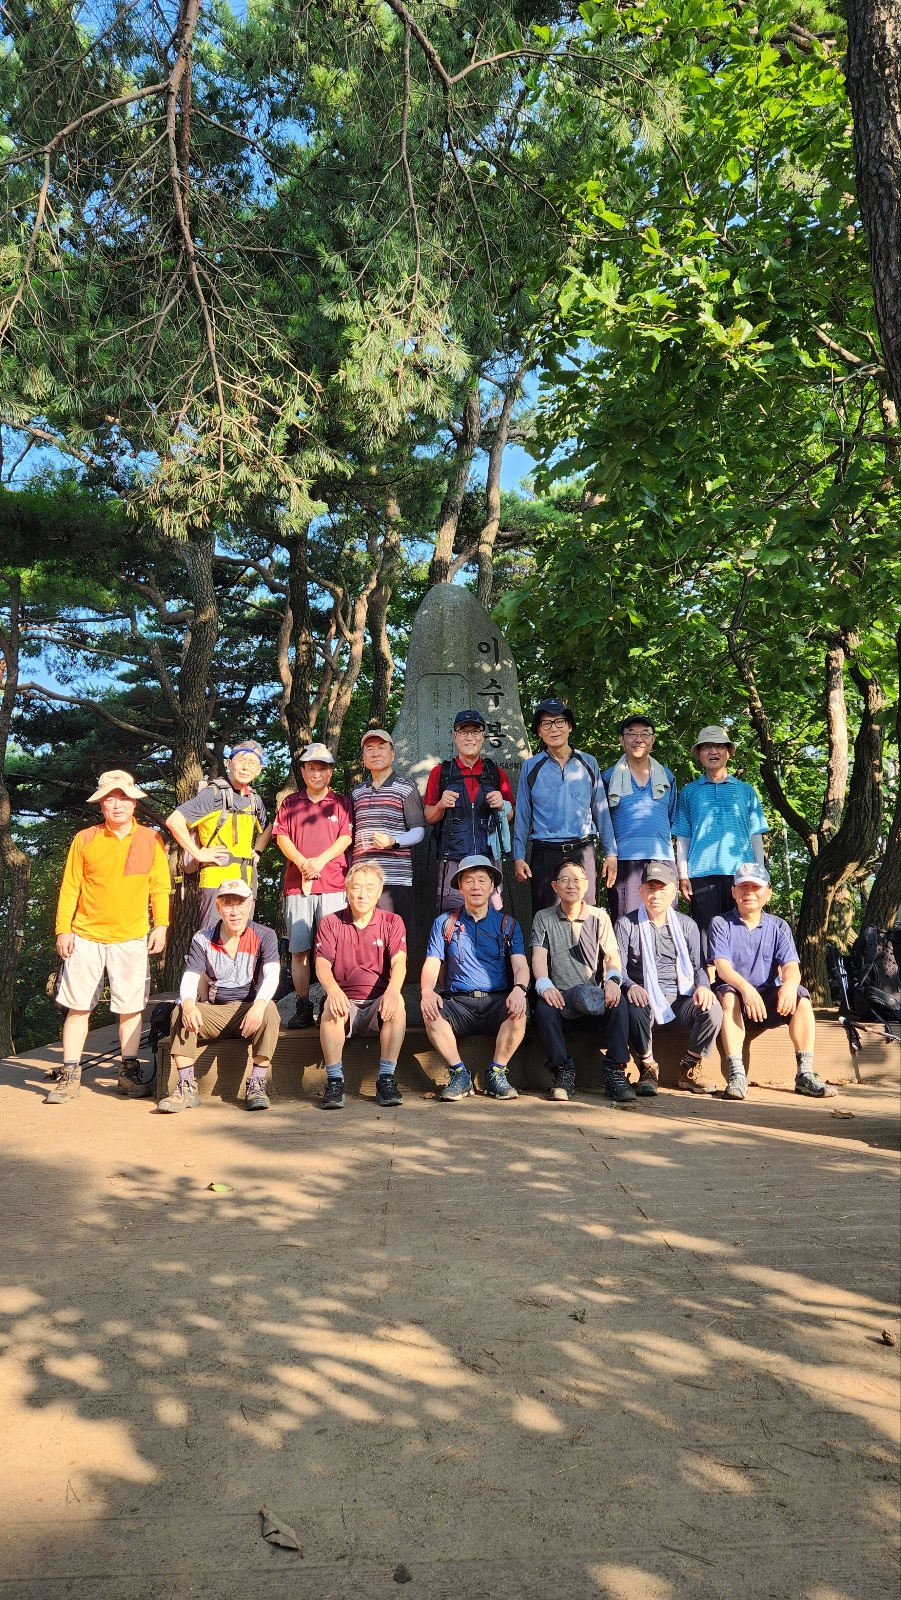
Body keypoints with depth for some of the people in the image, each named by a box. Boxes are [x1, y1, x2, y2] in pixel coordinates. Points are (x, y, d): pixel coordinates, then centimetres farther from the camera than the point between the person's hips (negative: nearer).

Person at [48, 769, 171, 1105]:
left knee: (131, 1006, 3)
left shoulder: (151, 840, 5)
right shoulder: (84, 839, 4)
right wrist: (63, 929, -2)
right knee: (78, 1006, 3)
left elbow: (160, 886, 6)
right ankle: (69, 1075, 12)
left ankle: (129, 1072, 14)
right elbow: (70, 887, 4)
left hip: (132, 939, 0)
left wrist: (161, 926, -2)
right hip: (85, 937, 0)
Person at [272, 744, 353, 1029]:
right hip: (296, 885, 2)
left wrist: (320, 860, -12)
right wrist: (301, 861, -10)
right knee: (299, 949, 0)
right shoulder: (290, 802, 16)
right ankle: (303, 1008, 5)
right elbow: (281, 836, 7)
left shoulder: (341, 803, 13)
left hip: (333, 885, -2)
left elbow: (346, 837, 2)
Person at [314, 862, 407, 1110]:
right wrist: (333, 990, -30)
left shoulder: (392, 922, 7)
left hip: (379, 1004, 0)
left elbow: (399, 962, -9)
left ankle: (386, 1078, -27)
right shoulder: (331, 923, 7)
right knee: (331, 1005, -33)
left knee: (398, 1002, -32)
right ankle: (334, 1080, -28)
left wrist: (392, 991, -32)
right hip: (346, 1005, 0)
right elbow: (322, 964, -6)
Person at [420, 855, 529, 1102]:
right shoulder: (444, 923, 14)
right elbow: (431, 964, 4)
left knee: (518, 1012, -33)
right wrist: (427, 991, -19)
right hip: (458, 1003, 0)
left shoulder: (508, 924, 14)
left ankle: (496, 1073, -11)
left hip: (497, 1002, 0)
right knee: (430, 1014, -31)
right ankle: (459, 1074, -12)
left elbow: (520, 965, 1)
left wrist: (519, 989, -23)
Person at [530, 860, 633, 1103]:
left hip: (593, 1000, 1)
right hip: (560, 998, -1)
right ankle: (563, 1072, -24)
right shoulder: (543, 918, 11)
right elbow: (539, 957, -3)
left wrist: (613, 979, -22)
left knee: (617, 1004, -30)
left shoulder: (599, 917, 13)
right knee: (544, 1007, -33)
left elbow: (612, 955, 2)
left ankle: (615, 1072, -23)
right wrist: (545, 985, -25)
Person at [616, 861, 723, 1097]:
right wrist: (630, 986, -23)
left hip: (680, 1000, 3)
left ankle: (690, 1069, -4)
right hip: (645, 998, -2)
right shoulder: (626, 925, 8)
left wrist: (703, 986, -12)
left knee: (713, 1009, -29)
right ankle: (647, 1070, -13)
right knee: (636, 1007, -39)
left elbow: (698, 965, 12)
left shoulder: (686, 925, 16)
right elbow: (617, 967, 0)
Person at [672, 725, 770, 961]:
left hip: (741, 873, 1)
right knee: (707, 933, -1)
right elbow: (682, 837, 10)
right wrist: (683, 875, 0)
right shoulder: (689, 792, 14)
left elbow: (756, 836, 12)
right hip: (701, 874, 0)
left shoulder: (746, 791, 15)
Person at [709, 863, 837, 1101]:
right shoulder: (720, 924, 2)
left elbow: (790, 966, -4)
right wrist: (746, 988, -33)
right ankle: (736, 1075, -39)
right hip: (737, 997, -2)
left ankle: (805, 1074, -25)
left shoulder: (778, 927, 10)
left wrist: (790, 984, -30)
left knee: (801, 997, -25)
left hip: (769, 1001, 3)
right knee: (728, 994, -35)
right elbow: (722, 966, -12)